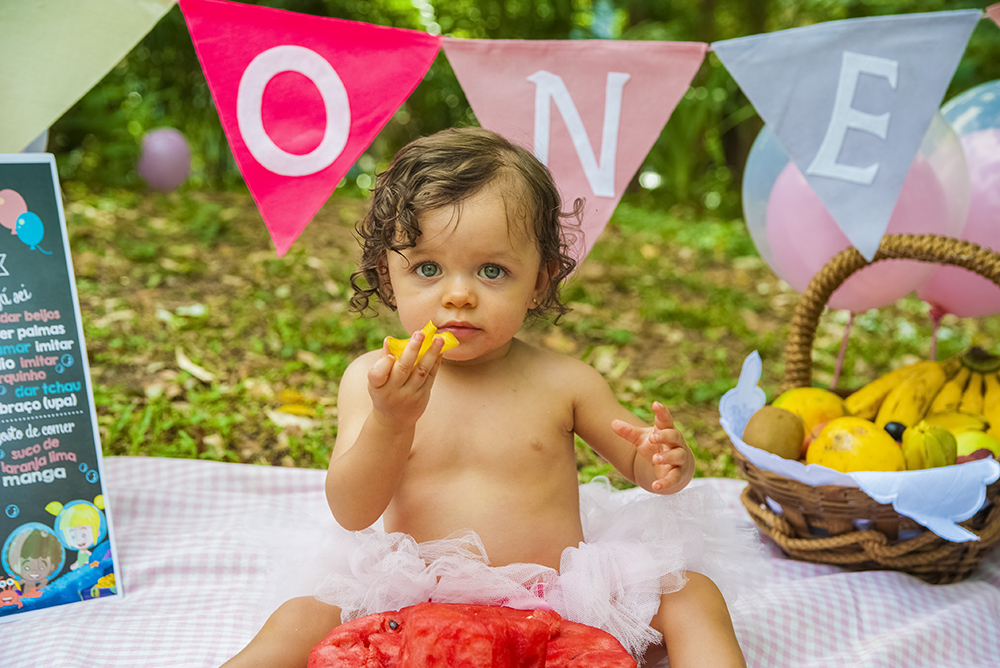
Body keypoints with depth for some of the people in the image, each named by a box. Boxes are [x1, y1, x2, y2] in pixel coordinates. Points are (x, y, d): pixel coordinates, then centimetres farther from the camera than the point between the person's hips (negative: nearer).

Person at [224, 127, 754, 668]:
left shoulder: (563, 382, -4)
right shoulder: (372, 379, -5)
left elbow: (640, 464, 8)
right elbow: (351, 513, -11)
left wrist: (667, 465, -18)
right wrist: (390, 421, -29)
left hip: (558, 597, 1)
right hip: (418, 611, 0)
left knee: (693, 594, -13)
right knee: (298, 622, -19)